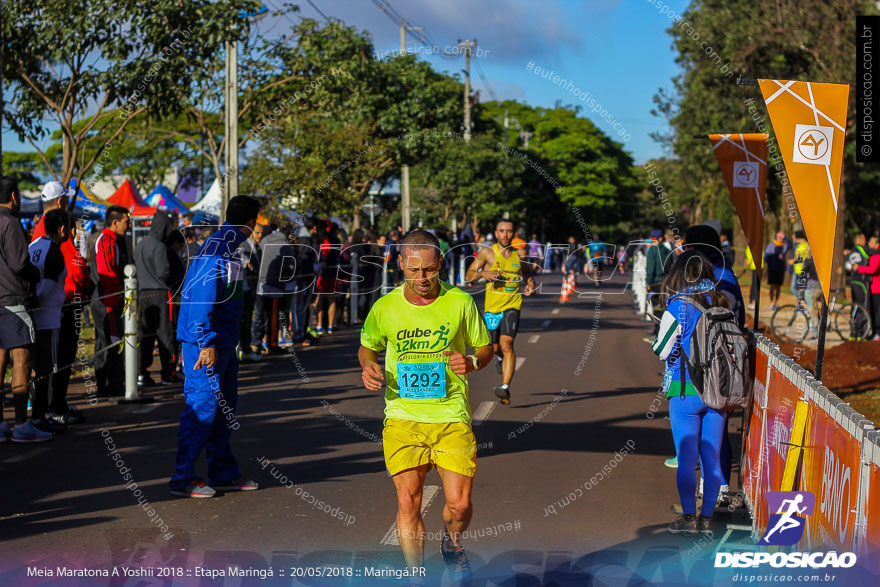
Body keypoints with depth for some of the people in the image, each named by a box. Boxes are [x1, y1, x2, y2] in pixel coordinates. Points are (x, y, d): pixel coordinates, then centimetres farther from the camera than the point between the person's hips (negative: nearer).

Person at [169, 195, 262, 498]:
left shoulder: (228, 247, 14)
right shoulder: (217, 248, -17)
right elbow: (202, 298, -23)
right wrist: (207, 343, -24)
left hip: (223, 342, 10)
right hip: (207, 343, -10)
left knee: (223, 407, 13)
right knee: (202, 406, -7)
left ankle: (224, 473, 21)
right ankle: (183, 478, -1)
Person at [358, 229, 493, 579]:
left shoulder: (460, 302, -1)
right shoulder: (384, 308, 0)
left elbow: (485, 349, 11)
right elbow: (367, 347, 18)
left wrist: (471, 362, -11)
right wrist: (369, 367, -4)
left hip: (451, 417, 0)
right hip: (402, 417, 0)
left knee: (459, 504, -4)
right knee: (408, 503, -7)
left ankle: (452, 544, 32)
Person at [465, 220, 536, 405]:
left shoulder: (520, 254, 5)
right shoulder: (487, 253, -1)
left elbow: (527, 273, 23)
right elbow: (469, 275, 2)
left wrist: (530, 284, 1)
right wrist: (483, 273, -18)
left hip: (512, 306, -1)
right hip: (492, 306, 1)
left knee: (506, 344, -18)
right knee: (495, 347, 12)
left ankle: (505, 387, -20)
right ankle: (499, 358, 51)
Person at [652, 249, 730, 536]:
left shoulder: (678, 306, -11)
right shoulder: (722, 305, 2)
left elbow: (663, 350, -7)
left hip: (685, 391, -4)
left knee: (686, 457, 4)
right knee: (712, 457, 9)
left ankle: (689, 517, 8)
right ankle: (707, 518, 13)